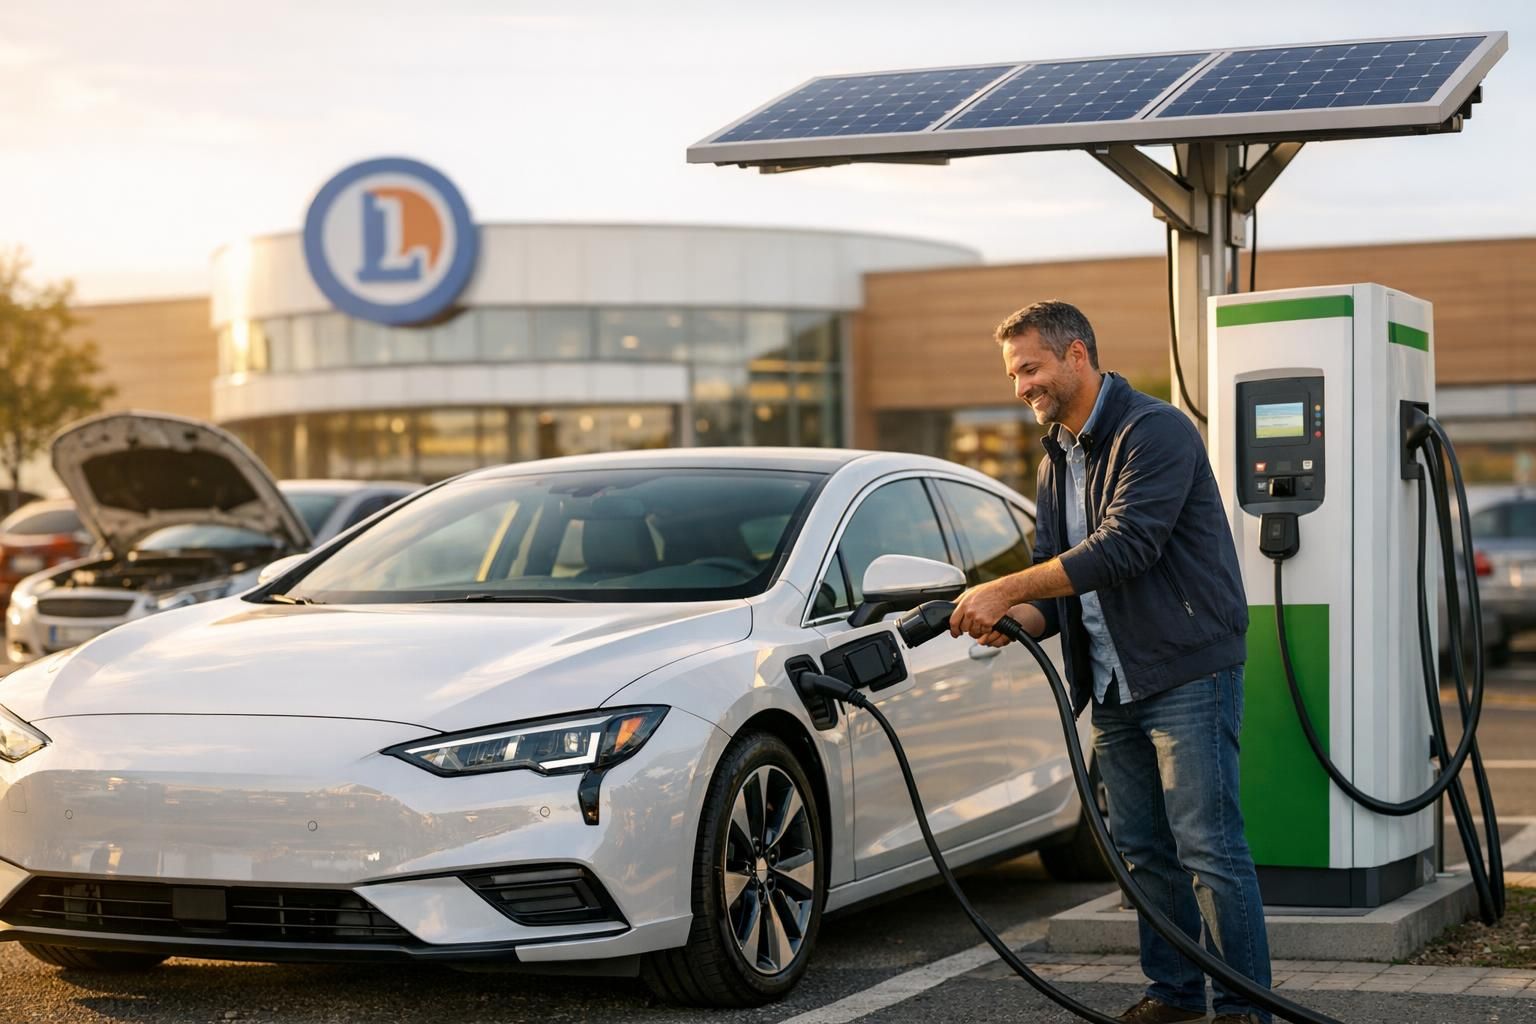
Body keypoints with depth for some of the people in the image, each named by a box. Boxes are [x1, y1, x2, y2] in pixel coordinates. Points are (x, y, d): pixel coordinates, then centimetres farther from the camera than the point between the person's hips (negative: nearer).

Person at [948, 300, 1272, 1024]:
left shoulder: (1156, 432, -13)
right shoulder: (1056, 461, 16)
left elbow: (1124, 545, -24)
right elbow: (1060, 575, 16)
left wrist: (1006, 589, -24)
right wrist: (1023, 618, -8)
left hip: (1188, 671, -9)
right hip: (1112, 688, 9)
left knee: (1208, 846, -9)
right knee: (1142, 851, 12)